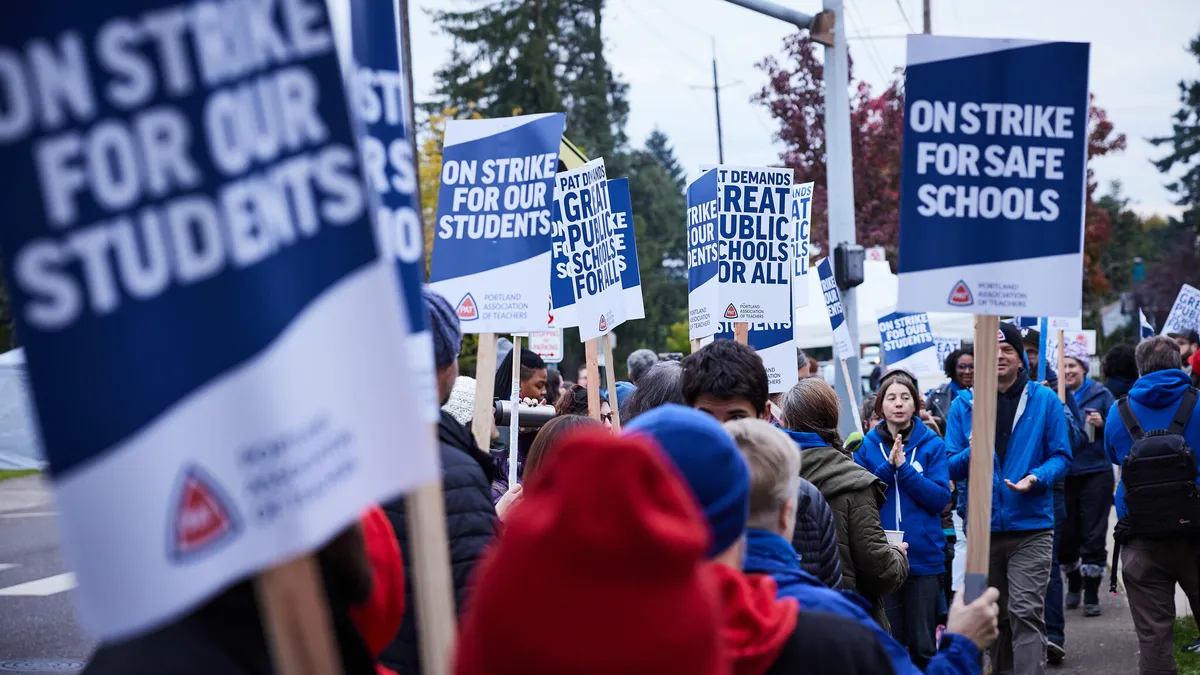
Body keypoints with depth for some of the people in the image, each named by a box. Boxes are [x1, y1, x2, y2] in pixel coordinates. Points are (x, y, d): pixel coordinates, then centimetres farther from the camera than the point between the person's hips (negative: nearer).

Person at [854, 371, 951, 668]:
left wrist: (904, 468, -16)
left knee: (923, 645, 6)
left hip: (924, 557, -1)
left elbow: (940, 498, -8)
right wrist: (887, 468, -14)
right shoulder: (868, 446, 4)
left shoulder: (932, 444, 1)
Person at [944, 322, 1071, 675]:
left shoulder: (1044, 400, 0)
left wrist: (1037, 478, -18)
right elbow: (951, 468, 3)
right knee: (994, 615, 15)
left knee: (1026, 612, -12)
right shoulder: (964, 404, 4)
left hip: (1031, 527, -3)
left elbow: (1060, 455, 2)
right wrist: (972, 452, -19)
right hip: (982, 526, 3)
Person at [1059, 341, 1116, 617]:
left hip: (1095, 473, -2)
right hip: (1064, 475, 2)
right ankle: (1073, 585, 29)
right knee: (1066, 533, 8)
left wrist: (1102, 424, -17)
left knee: (1093, 535, -3)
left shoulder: (1100, 394, -1)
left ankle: (1091, 594, 5)